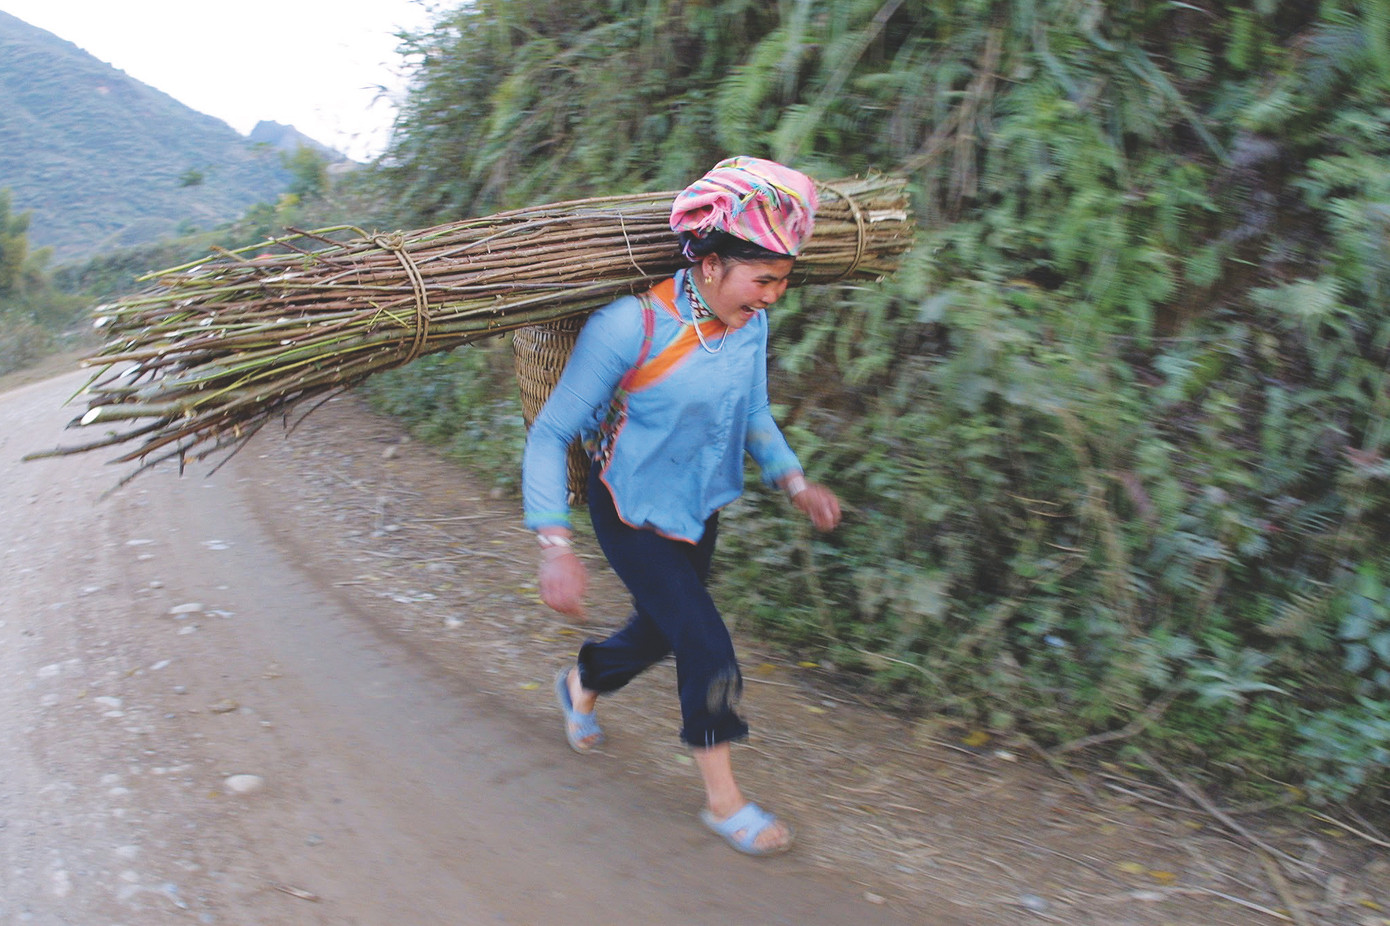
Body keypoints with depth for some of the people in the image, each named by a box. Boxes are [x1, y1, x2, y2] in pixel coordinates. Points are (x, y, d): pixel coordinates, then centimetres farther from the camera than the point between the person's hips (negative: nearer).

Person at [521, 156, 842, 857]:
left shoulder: (751, 323, -11)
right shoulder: (629, 327, -31)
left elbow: (753, 413, 8)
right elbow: (548, 436, -24)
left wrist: (794, 482, -7)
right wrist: (555, 549, -30)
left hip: (699, 510, 7)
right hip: (633, 516, -6)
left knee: (660, 634, 23)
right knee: (709, 651, -10)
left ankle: (581, 686, 57)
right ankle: (723, 800, 13)